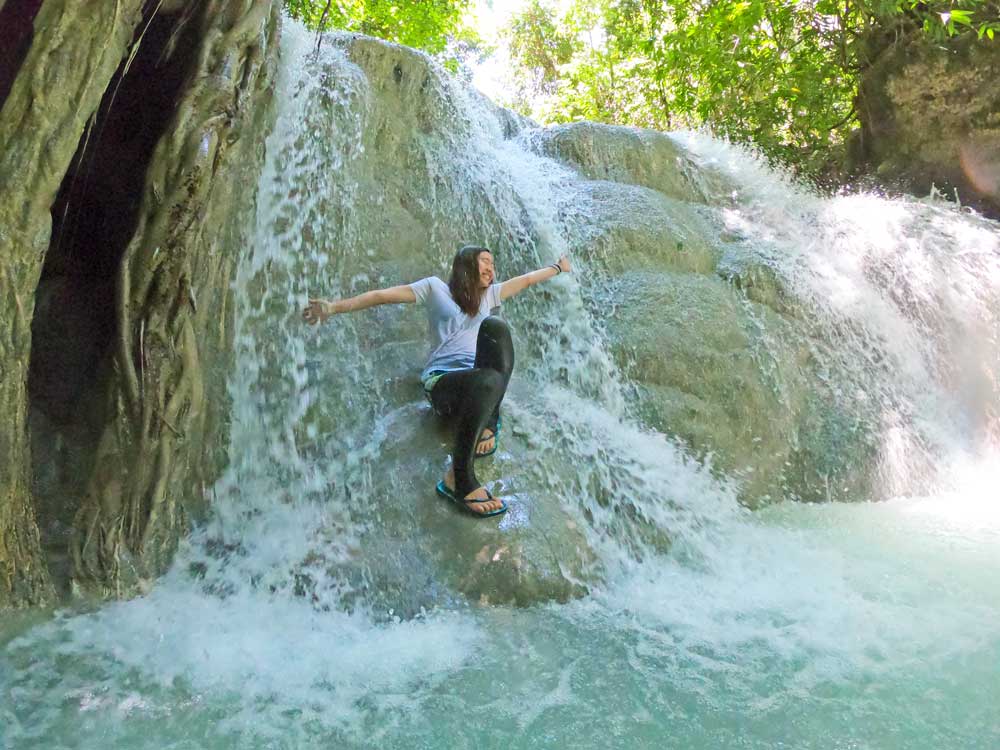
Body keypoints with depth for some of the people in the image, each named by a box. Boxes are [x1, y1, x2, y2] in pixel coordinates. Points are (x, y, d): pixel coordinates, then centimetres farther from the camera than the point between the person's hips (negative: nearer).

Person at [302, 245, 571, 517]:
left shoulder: (488, 294, 28)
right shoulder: (436, 287, 12)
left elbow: (526, 279, 38)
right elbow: (382, 295, 4)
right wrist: (335, 306, -5)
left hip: (477, 379, 4)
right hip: (442, 380, -4)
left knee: (494, 325, -26)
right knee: (489, 380, -41)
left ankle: (487, 423, -18)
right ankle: (460, 478, -32)